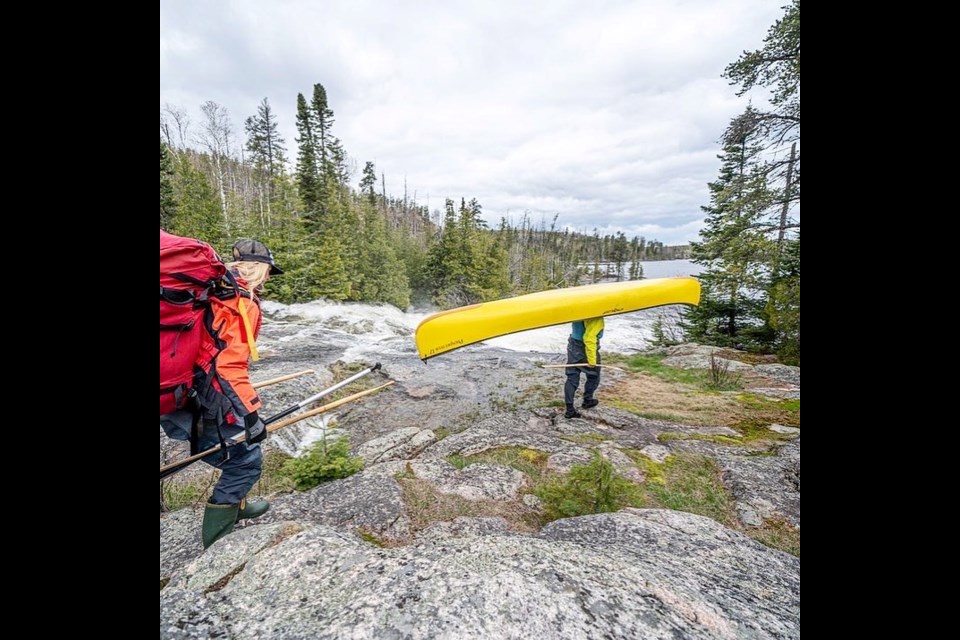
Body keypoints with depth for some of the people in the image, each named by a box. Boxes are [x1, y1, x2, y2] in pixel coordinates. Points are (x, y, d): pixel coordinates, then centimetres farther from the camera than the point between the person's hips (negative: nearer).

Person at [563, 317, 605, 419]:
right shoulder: (596, 318, -26)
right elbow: (589, 339, -29)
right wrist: (592, 360, -23)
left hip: (573, 346, 7)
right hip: (586, 350, -7)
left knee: (572, 378, 9)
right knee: (593, 377, 20)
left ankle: (569, 409, 13)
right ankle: (587, 400, 37)